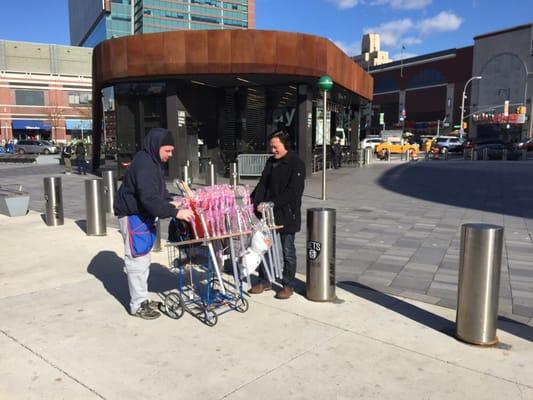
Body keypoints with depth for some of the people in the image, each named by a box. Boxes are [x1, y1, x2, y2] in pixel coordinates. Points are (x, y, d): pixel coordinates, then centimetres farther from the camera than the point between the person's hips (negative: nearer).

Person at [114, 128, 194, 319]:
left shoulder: (152, 161, 7)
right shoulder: (144, 165, -25)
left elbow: (157, 190, 18)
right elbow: (150, 199, -34)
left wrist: (169, 202, 1)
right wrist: (175, 212, -35)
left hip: (143, 215, 10)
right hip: (133, 216, -10)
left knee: (144, 258, 16)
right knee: (137, 259, -3)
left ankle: (142, 299, 27)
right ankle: (137, 305, 8)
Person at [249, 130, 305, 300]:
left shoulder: (296, 164, -10)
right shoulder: (271, 162, 12)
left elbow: (293, 192, -19)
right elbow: (262, 184, 7)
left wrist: (271, 203, -23)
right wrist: (257, 202, -11)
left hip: (287, 215, -6)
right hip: (269, 214, 7)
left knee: (288, 251, 5)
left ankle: (288, 285, 19)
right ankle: (264, 281, 28)